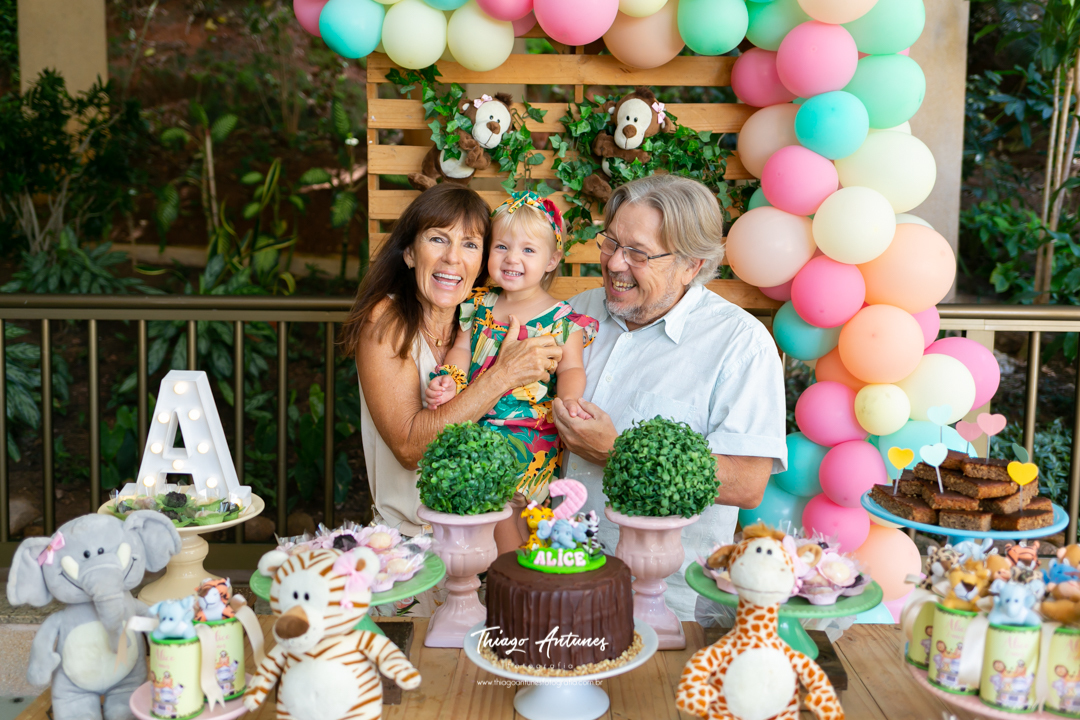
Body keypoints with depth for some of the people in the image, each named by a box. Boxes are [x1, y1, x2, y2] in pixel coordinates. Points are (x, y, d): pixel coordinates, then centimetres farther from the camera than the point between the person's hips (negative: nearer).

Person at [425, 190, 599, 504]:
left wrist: (569, 399, -24)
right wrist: (450, 380, -7)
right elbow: (462, 348, 14)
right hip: (474, 417, 5)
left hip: (529, 427, -5)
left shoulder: (561, 319, 3)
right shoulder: (479, 304, 15)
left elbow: (570, 369, -1)